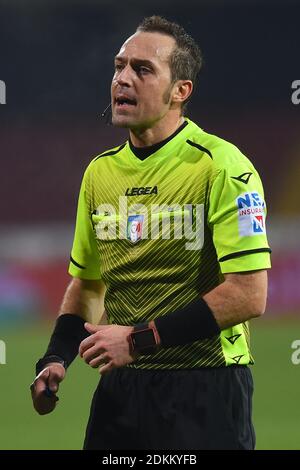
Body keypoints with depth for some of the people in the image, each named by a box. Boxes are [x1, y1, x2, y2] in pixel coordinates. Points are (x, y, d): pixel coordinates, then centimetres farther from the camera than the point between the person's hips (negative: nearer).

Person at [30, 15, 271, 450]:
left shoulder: (222, 167, -11)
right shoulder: (100, 172, 9)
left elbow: (249, 296, -17)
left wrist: (140, 340, -18)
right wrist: (56, 358, 3)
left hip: (203, 386, -6)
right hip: (120, 387, 6)